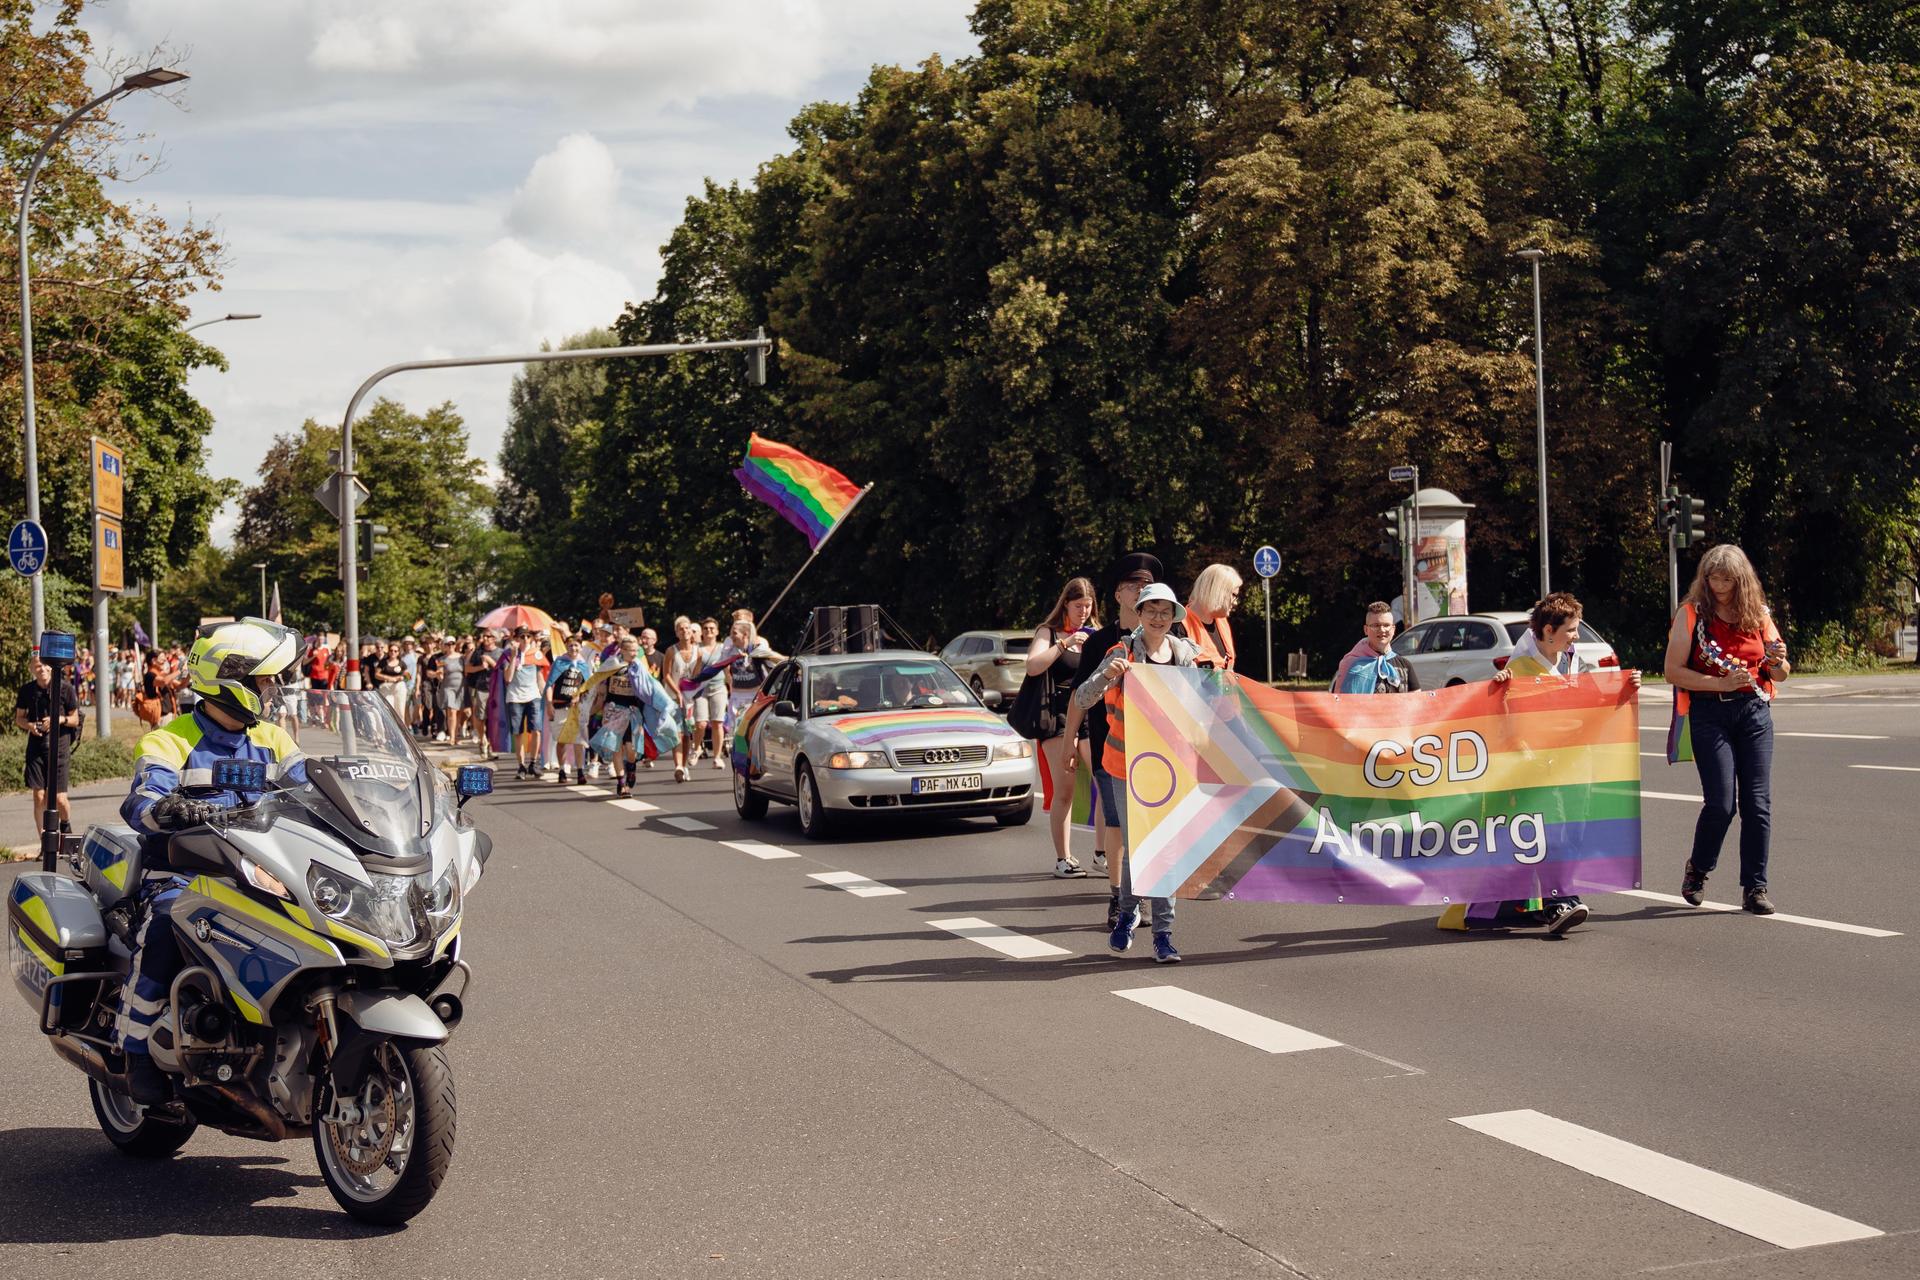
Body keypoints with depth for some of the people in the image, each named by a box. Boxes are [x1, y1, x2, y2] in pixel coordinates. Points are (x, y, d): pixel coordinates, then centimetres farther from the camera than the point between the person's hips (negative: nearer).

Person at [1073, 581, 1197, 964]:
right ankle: (1128, 912, 27)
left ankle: (1163, 932, 3)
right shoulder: (1123, 653, -7)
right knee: (1135, 848, 2)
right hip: (1126, 764, -2)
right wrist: (1107, 675, -33)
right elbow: (1082, 699, -15)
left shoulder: (1187, 654, 3)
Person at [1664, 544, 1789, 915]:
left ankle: (1755, 887, 5)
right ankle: (1697, 869, 18)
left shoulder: (1757, 614, 10)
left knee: (1758, 802, -3)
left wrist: (1777, 661, -8)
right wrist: (1721, 683, -17)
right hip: (1709, 713, -3)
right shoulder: (1692, 613, 0)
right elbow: (1673, 672, -7)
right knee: (1721, 802, -8)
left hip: (1754, 709, 3)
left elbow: (1781, 675, 15)